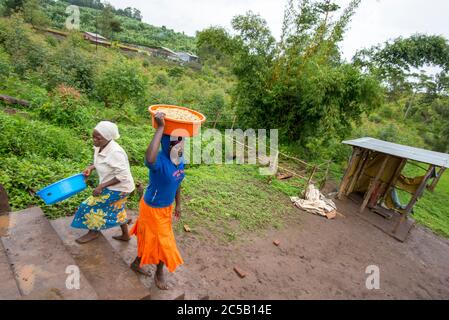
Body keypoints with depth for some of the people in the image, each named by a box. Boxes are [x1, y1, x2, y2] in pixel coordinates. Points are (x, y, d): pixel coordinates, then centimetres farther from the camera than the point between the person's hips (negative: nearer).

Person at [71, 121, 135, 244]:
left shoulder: (115, 152, -33)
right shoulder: (99, 146, -7)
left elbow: (122, 175, -30)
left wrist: (101, 186, -26)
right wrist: (91, 167, -5)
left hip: (118, 188, -9)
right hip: (114, 187, 9)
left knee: (91, 206, 4)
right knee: (117, 210, 24)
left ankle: (93, 232, 32)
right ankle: (125, 235, 45)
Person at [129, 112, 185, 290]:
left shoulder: (180, 160, -8)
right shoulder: (159, 161, -33)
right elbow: (149, 159, -61)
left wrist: (178, 205, 15)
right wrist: (160, 128, -54)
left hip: (166, 207, 8)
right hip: (153, 208, -8)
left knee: (150, 238, 28)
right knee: (163, 241, 11)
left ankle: (137, 263, 55)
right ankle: (159, 273, 41)